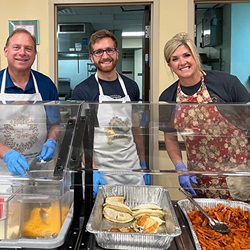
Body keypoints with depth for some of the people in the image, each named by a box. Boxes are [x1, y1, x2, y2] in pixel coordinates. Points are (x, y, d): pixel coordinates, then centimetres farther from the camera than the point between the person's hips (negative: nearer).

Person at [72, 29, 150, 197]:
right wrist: (91, 171, -22)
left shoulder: (131, 87, 7)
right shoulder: (82, 91, -6)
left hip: (133, 170, 4)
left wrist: (143, 164, 12)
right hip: (101, 174, -4)